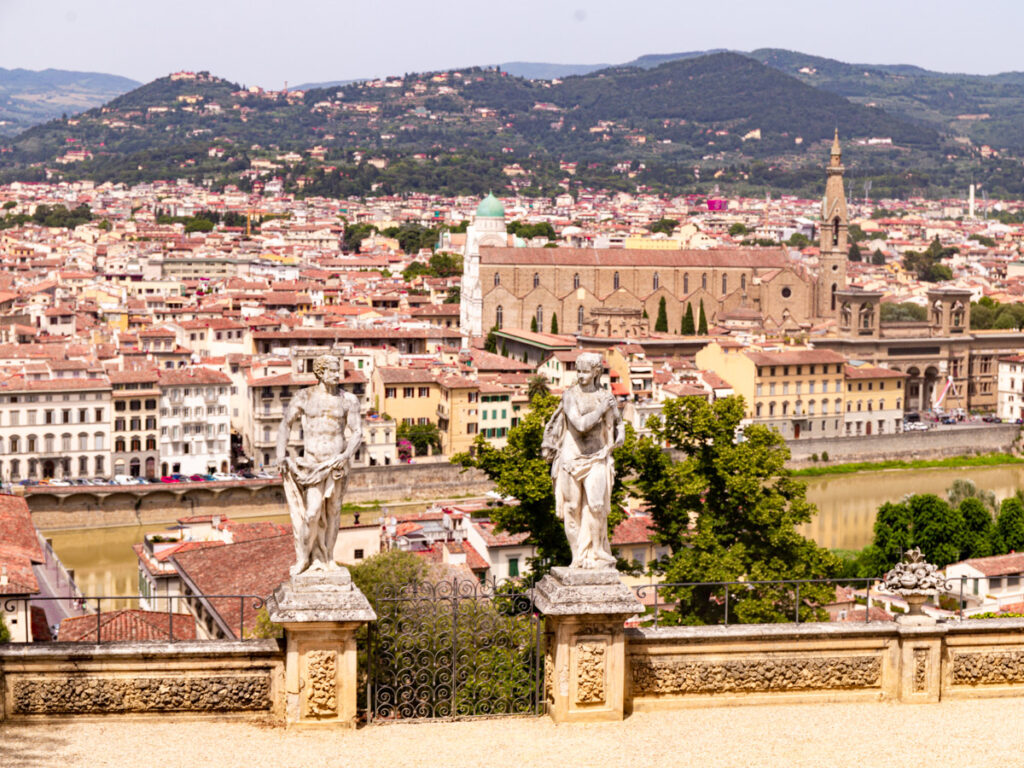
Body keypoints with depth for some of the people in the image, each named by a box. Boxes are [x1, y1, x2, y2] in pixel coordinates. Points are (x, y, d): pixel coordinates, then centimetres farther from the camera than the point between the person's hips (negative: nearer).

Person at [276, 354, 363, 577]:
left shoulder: (348, 399, 0)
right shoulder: (303, 397, 1)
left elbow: (357, 433, -1)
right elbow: (285, 426, 7)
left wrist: (346, 454, -18)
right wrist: (281, 453, -5)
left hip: (337, 462, 1)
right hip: (313, 463, -1)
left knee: (333, 511, 8)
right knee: (313, 512, -11)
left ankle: (328, 558, 22)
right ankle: (304, 557, 7)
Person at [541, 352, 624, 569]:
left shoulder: (606, 397, 7)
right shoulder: (571, 396, -3)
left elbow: (617, 422, 23)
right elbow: (580, 424, -17)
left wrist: (620, 435, 4)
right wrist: (601, 409, -12)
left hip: (596, 458, 1)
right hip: (571, 457, -1)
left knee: (596, 506, -14)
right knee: (572, 509, 0)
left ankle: (595, 555, -5)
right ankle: (579, 556, 10)